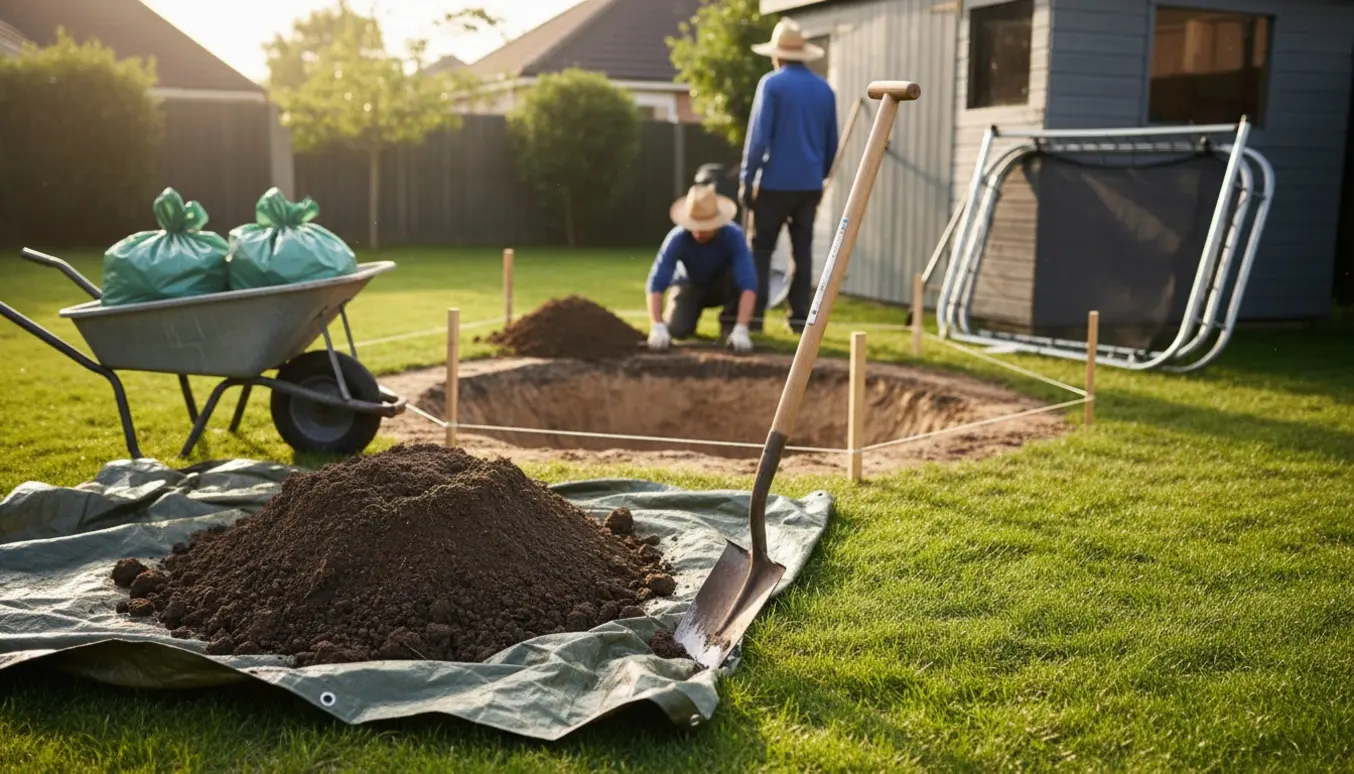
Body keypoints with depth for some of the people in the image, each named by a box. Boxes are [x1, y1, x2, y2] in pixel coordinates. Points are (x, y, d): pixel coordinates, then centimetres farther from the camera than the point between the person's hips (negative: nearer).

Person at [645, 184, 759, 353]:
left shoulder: (733, 236, -35)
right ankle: (693, 311, 14)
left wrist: (741, 329, -51)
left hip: (721, 286, -1)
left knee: (738, 275, -35)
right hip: (690, 285, 1)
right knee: (677, 329, -24)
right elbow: (656, 283, -34)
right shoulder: (677, 238, -32)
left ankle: (729, 324, -7)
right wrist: (657, 327, -45)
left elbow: (748, 282, -42)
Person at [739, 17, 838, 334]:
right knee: (802, 250, 8)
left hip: (776, 182, -4)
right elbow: (831, 142, 13)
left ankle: (755, 315, -1)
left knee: (761, 248, 3)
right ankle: (799, 316, 7)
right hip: (810, 184, 5)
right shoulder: (824, 88, 9)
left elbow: (758, 136, -11)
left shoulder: (772, 84, -7)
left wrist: (746, 179, -6)